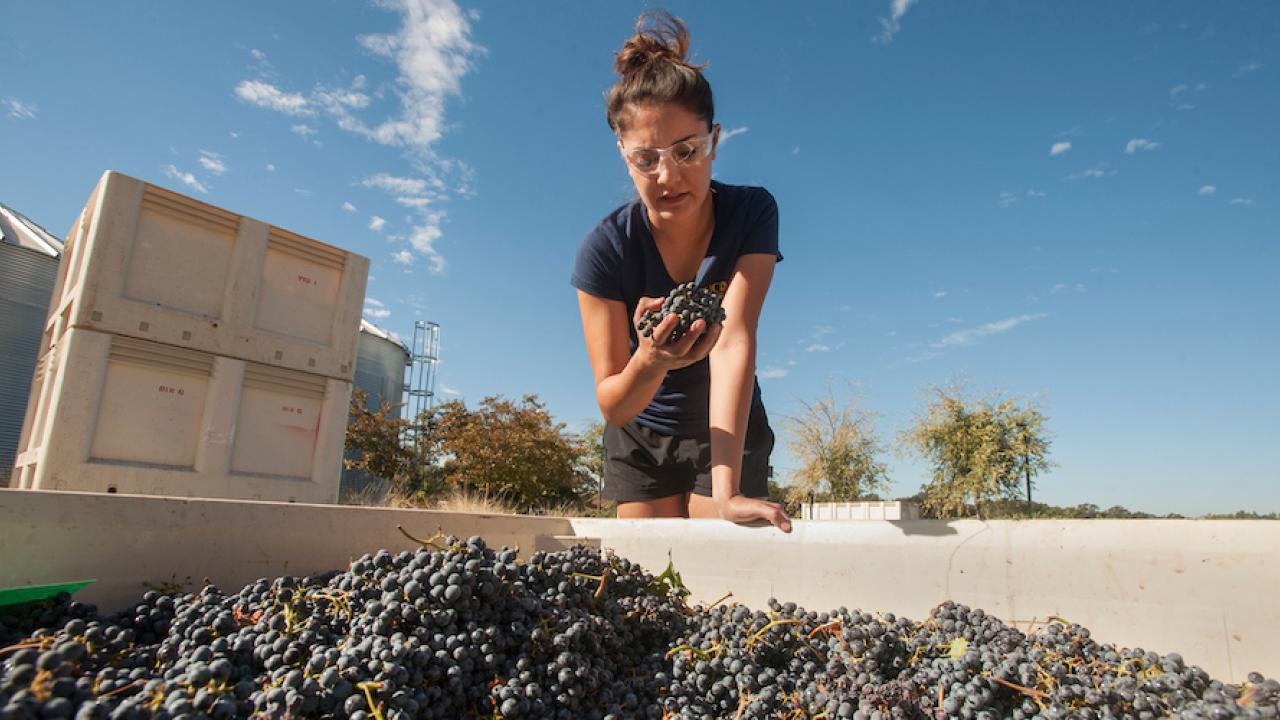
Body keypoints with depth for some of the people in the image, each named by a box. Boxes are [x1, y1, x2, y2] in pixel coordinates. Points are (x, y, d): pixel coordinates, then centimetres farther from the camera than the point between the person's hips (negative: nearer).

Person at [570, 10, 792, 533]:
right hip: (642, 438, 0)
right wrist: (649, 362, -45)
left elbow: (734, 341, -32)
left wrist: (726, 492, -41)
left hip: (729, 430, 0)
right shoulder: (606, 248, -22)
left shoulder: (752, 214, -20)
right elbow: (612, 406, -22)